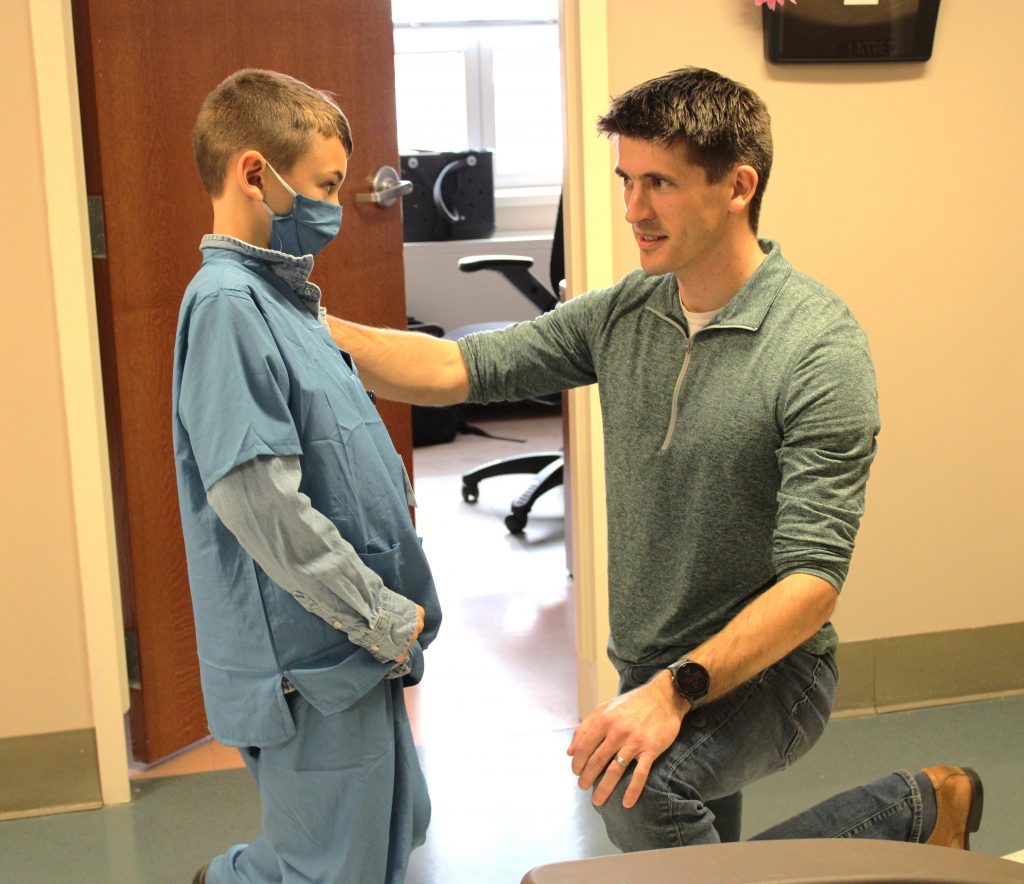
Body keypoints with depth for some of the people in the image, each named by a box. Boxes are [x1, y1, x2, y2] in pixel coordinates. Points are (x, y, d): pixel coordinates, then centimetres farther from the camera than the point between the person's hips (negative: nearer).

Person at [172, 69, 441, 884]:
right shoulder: (227, 302, -19)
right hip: (311, 663, -10)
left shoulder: (284, 296, 11)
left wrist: (398, 613, 13)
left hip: (361, 651, 10)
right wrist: (385, 619, -18)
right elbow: (256, 498, -26)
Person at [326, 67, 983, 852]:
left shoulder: (820, 347, -19)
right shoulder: (623, 314, 0)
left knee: (643, 788, -31)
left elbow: (814, 576, -22)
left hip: (764, 671, -6)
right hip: (652, 676, 7)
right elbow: (457, 370, -4)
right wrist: (310, 327, -17)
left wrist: (678, 688, -31)